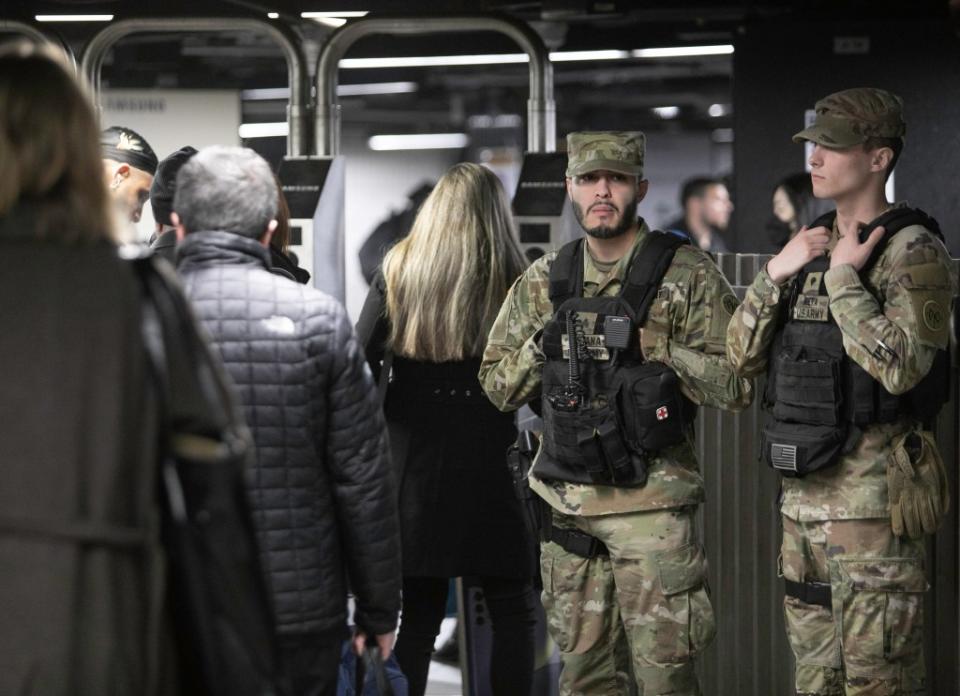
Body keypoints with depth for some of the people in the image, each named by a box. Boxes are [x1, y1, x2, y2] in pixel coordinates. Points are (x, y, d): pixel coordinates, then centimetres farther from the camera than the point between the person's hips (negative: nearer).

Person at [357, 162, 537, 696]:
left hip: (417, 465, 2)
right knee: (512, 610, 6)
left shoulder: (397, 277, 1)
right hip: (490, 466, -2)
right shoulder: (512, 284, -4)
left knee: (419, 612, 8)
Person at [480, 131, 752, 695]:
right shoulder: (544, 283, 10)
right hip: (567, 503, 5)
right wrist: (541, 345, -2)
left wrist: (654, 345, -14)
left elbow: (737, 384, -8)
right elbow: (498, 387, 14)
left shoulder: (687, 274, -4)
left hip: (652, 503, -5)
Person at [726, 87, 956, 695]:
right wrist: (774, 274, -3)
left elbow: (898, 365, -24)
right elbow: (744, 356, 11)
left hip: (872, 492, -8)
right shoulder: (812, 246, 14)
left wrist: (843, 280, -16)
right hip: (803, 489, 8)